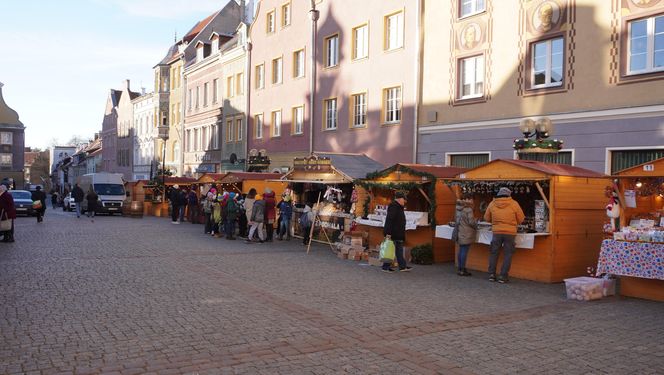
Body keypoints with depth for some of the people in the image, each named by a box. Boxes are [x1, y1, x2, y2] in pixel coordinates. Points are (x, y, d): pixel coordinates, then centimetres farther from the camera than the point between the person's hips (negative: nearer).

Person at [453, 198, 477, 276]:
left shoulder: (458, 209, 9)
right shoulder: (468, 210, -15)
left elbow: (455, 220, 18)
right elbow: (471, 222, -14)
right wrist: (475, 220, 5)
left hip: (459, 234, 8)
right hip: (466, 234, -8)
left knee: (461, 251, 16)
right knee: (464, 252, -3)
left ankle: (459, 269, 22)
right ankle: (462, 270, 0)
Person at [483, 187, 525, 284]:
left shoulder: (492, 204, 1)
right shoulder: (514, 204, -5)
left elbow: (487, 218, 9)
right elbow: (521, 219, 1)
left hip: (497, 232, 2)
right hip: (510, 232, -2)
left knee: (494, 253, 13)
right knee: (508, 254, 6)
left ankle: (491, 274, 14)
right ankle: (503, 276, 6)